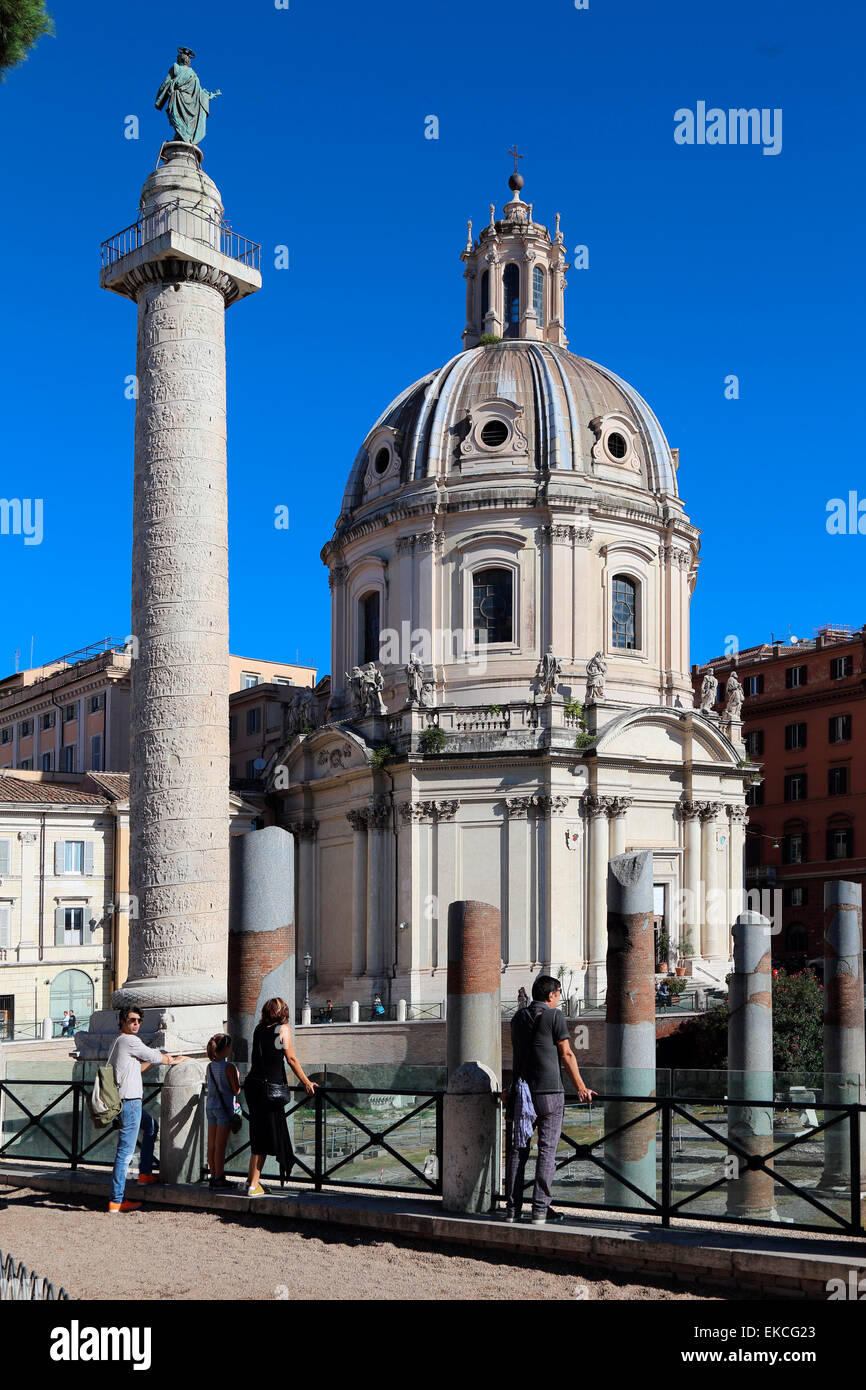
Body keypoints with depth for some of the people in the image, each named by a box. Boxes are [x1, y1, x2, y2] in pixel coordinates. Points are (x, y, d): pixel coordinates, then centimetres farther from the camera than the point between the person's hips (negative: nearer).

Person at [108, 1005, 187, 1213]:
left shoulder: (119, 1043, 18)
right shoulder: (129, 1040, -12)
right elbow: (154, 1056, -3)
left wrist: (155, 1060, 20)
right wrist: (173, 1060, 15)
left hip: (130, 1101, 11)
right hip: (129, 1101, -11)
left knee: (151, 1126, 31)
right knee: (125, 1151, -9)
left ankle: (145, 1173, 32)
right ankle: (117, 1200, -9)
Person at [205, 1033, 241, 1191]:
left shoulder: (209, 1066, 7)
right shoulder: (229, 1067, -14)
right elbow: (236, 1090, -12)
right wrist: (238, 1079, 6)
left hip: (210, 1106, 7)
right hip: (224, 1107, -7)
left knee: (211, 1145, 9)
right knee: (220, 1145, -3)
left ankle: (213, 1177, 15)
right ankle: (219, 1179, 0)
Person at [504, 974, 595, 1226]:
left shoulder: (518, 1018, 15)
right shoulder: (554, 1016, -3)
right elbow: (566, 1055, -5)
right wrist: (581, 1088, 0)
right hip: (549, 1092, -5)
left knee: (517, 1151, 7)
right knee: (546, 1150, -2)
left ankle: (513, 1208, 6)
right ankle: (540, 1210, -4)